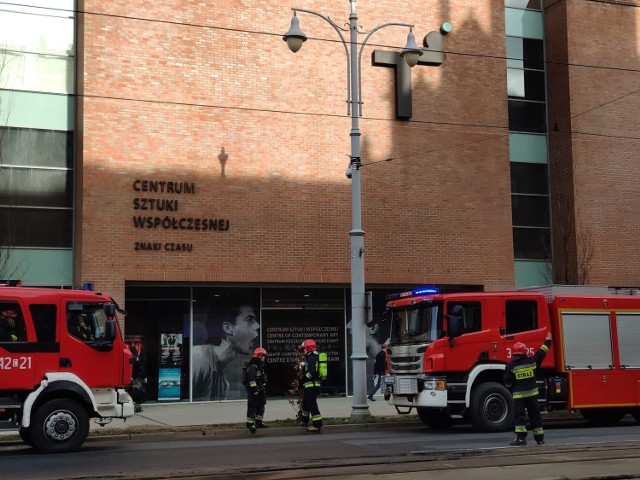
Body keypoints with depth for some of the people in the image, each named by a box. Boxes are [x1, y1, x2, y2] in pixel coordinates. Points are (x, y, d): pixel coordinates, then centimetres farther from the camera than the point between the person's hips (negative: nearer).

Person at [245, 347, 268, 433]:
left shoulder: (260, 366, 17)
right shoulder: (252, 367, -17)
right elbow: (251, 379, -24)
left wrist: (264, 389, 25)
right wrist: (254, 389, -25)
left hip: (260, 390, 10)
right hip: (253, 391, -10)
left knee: (261, 406, 15)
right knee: (252, 407, -8)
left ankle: (259, 422, 24)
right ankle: (250, 424, -5)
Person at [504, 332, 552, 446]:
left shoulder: (511, 366, -8)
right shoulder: (532, 361, 2)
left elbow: (508, 383, -7)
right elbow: (541, 353, 17)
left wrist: (512, 387, 16)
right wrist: (547, 341, 30)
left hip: (518, 395, -4)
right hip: (532, 393, 4)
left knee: (518, 415, -4)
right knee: (535, 415, 12)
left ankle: (521, 438, -17)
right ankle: (539, 438, 19)